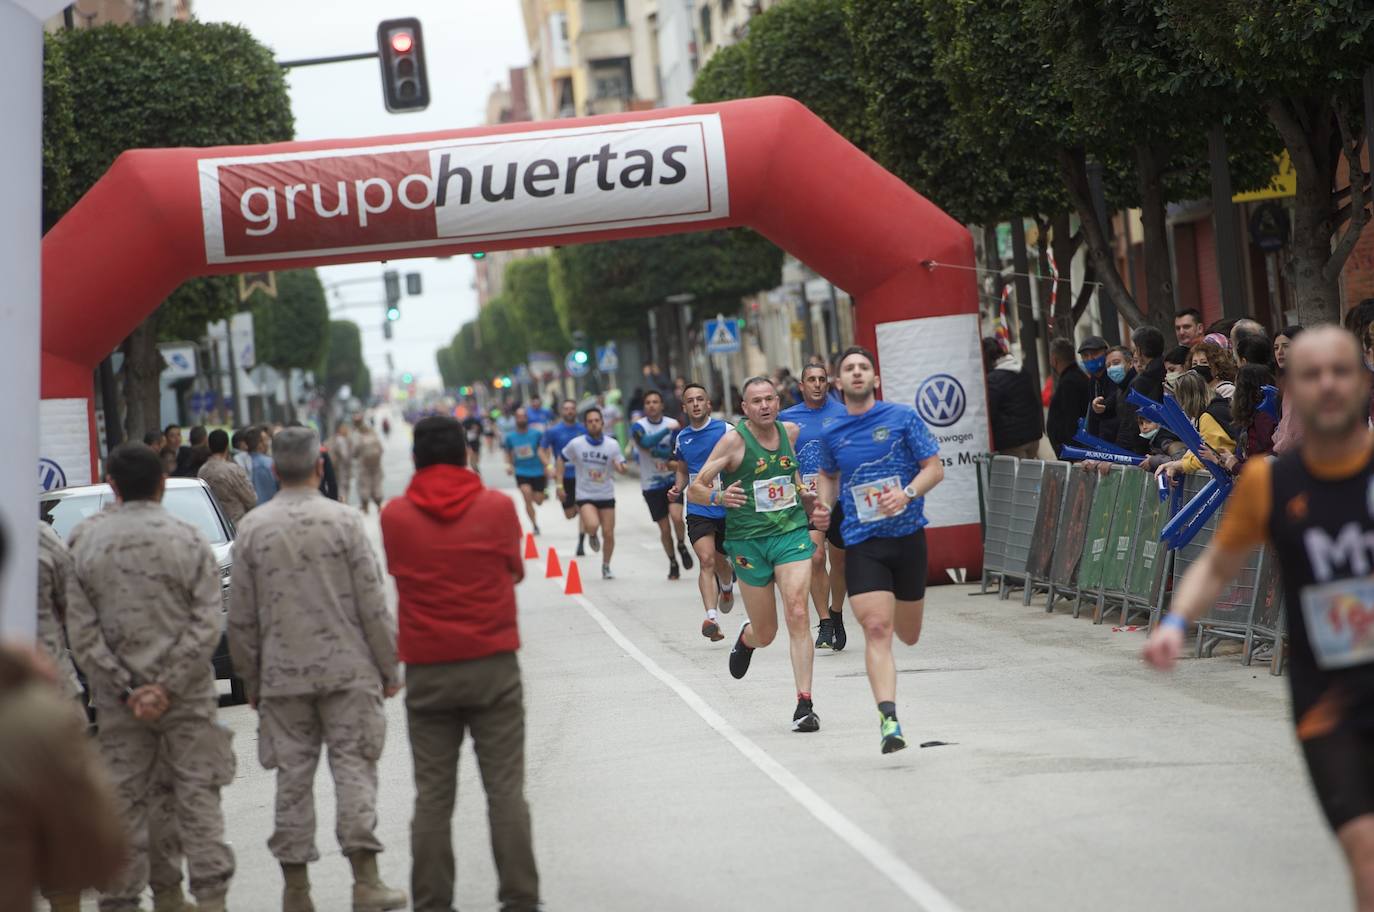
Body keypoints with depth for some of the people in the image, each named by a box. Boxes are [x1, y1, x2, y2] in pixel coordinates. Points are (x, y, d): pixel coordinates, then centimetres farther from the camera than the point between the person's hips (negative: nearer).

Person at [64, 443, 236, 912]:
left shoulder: (86, 543, -2)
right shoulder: (188, 540, -6)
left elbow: (81, 632, -5)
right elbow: (206, 625, -11)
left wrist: (126, 690, -5)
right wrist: (168, 686, -10)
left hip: (118, 698, 1)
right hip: (187, 696, -1)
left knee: (122, 800, 8)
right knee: (198, 794, 4)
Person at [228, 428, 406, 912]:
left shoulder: (252, 528, 1)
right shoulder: (343, 520, -5)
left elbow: (241, 617, 5)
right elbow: (373, 604, -5)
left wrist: (251, 679, 14)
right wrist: (389, 668, 4)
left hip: (283, 673, 2)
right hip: (347, 668, -2)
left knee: (293, 778, 6)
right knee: (354, 767, 2)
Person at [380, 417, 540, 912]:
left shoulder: (395, 516, -3)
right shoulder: (497, 507, -4)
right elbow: (515, 571, 8)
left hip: (427, 671, 1)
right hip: (493, 666, -1)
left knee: (432, 795, 6)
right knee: (506, 789, 3)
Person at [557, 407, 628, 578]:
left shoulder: (612, 445, -5)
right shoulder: (576, 444, -8)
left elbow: (622, 469, 2)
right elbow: (561, 459, 7)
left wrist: (619, 467, -24)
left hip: (606, 496, 2)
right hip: (585, 495, -2)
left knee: (608, 534, 3)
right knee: (592, 525, -27)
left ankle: (606, 567, 25)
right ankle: (592, 536, 12)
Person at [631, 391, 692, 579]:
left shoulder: (674, 425, -1)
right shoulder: (638, 426, -5)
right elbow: (646, 443, -25)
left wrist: (658, 451, -19)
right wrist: (667, 430, -27)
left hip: (672, 480, 0)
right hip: (651, 484, 0)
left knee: (676, 517, -22)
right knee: (664, 529, 3)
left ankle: (682, 546, 7)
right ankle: (673, 563, 23)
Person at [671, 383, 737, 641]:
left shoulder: (725, 430, -5)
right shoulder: (682, 438, 8)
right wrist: (677, 489, 2)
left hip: (727, 506, -1)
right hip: (698, 510, 1)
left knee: (720, 560, 13)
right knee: (706, 560, -17)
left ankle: (726, 587, 50)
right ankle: (712, 617, -26)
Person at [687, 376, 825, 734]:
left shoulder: (790, 432, 5)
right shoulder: (734, 440, -9)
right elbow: (694, 489, -9)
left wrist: (807, 499, 12)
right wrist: (718, 497, -29)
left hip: (792, 533, 2)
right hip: (748, 540, -2)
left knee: (797, 614, -17)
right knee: (765, 634, 6)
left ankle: (804, 704, -15)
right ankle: (746, 637, 46)